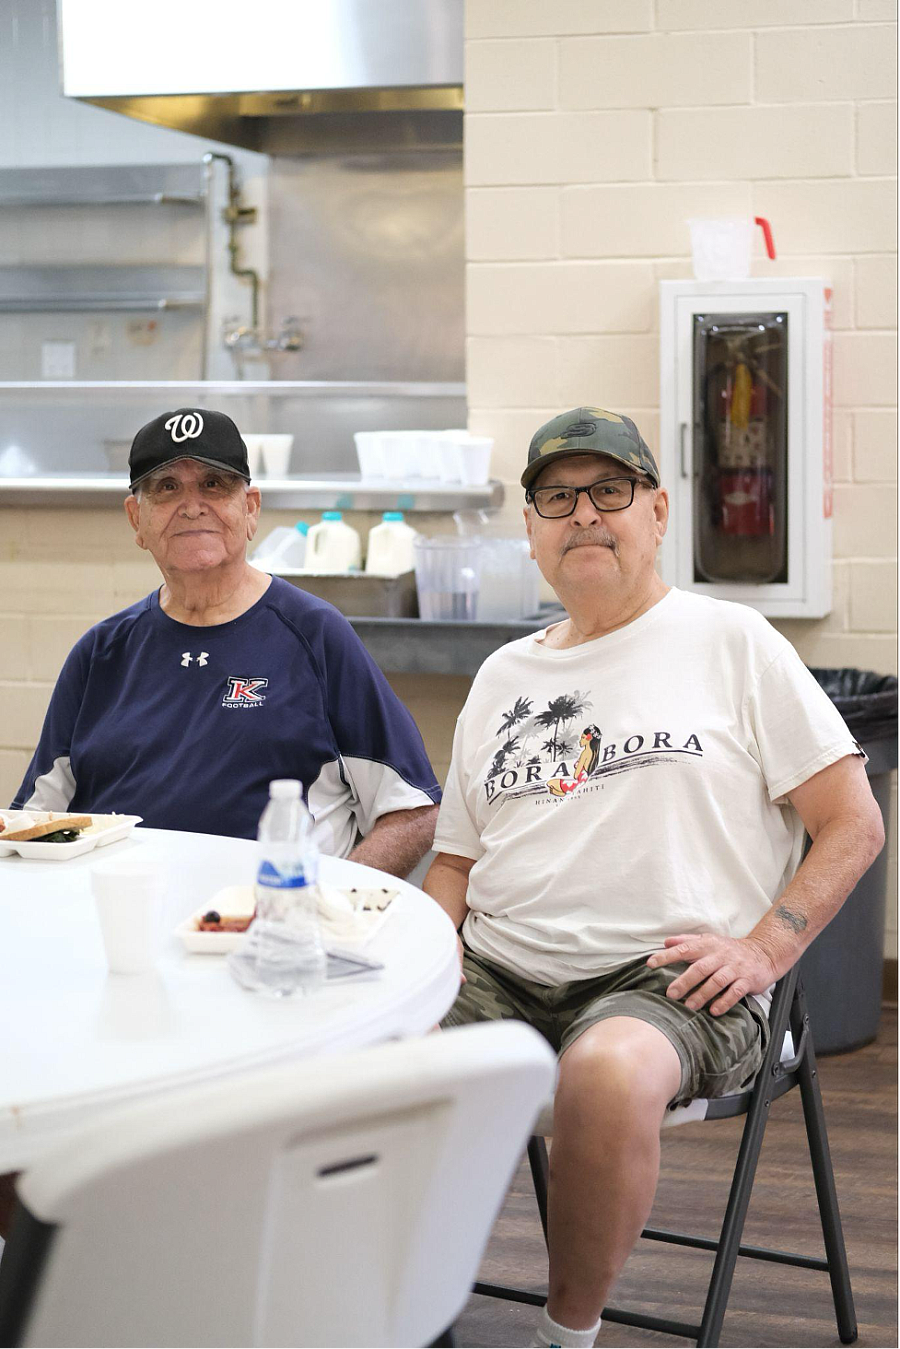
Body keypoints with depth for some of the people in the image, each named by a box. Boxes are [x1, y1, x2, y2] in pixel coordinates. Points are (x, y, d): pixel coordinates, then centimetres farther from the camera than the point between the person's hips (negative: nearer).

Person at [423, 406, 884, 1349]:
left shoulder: (731, 643, 7)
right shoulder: (503, 676, 21)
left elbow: (852, 824, 4)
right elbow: (456, 862, 23)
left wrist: (764, 948, -9)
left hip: (670, 981, -4)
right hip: (497, 979, 5)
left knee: (609, 1071, -39)